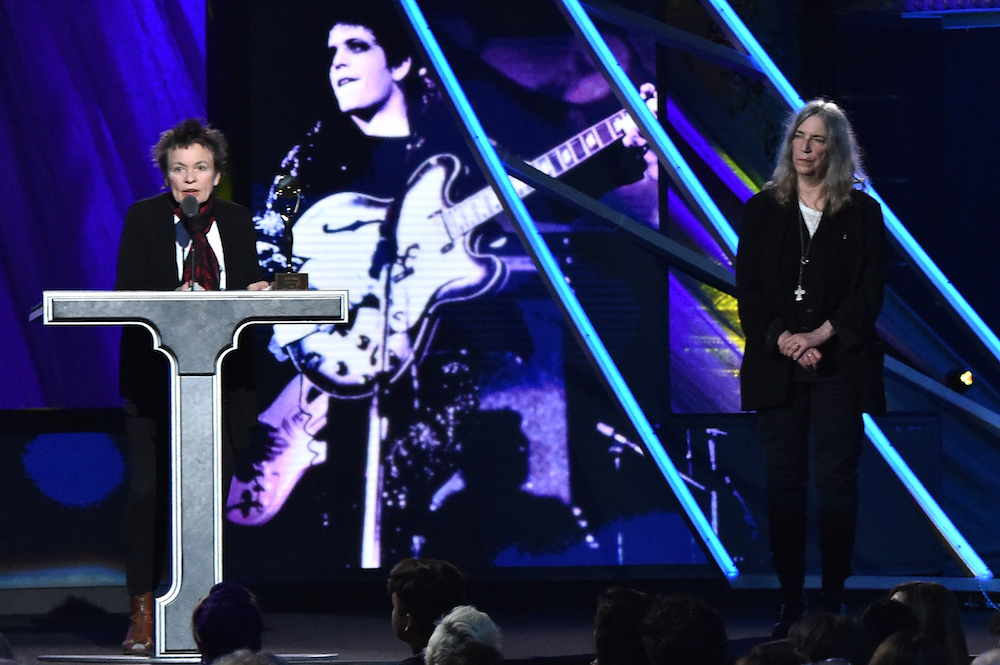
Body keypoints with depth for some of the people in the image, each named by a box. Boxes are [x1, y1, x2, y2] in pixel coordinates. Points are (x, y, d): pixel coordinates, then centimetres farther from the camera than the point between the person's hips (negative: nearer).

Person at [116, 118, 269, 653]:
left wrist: (257, 291, -11)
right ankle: (142, 613, -4)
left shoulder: (235, 220, 11)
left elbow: (252, 290, 12)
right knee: (148, 489, -9)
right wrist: (173, 300, -23)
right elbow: (126, 292, -6)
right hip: (155, 374, -3)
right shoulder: (144, 218, 2)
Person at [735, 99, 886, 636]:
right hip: (778, 364, 2)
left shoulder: (862, 212, 4)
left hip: (839, 364, -1)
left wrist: (819, 335, -12)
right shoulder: (762, 210, 9)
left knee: (837, 480, -2)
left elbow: (869, 291, -1)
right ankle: (791, 603, 2)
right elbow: (747, 288, 4)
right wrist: (782, 340, -11)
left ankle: (833, 601, 1)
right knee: (784, 482, 0)